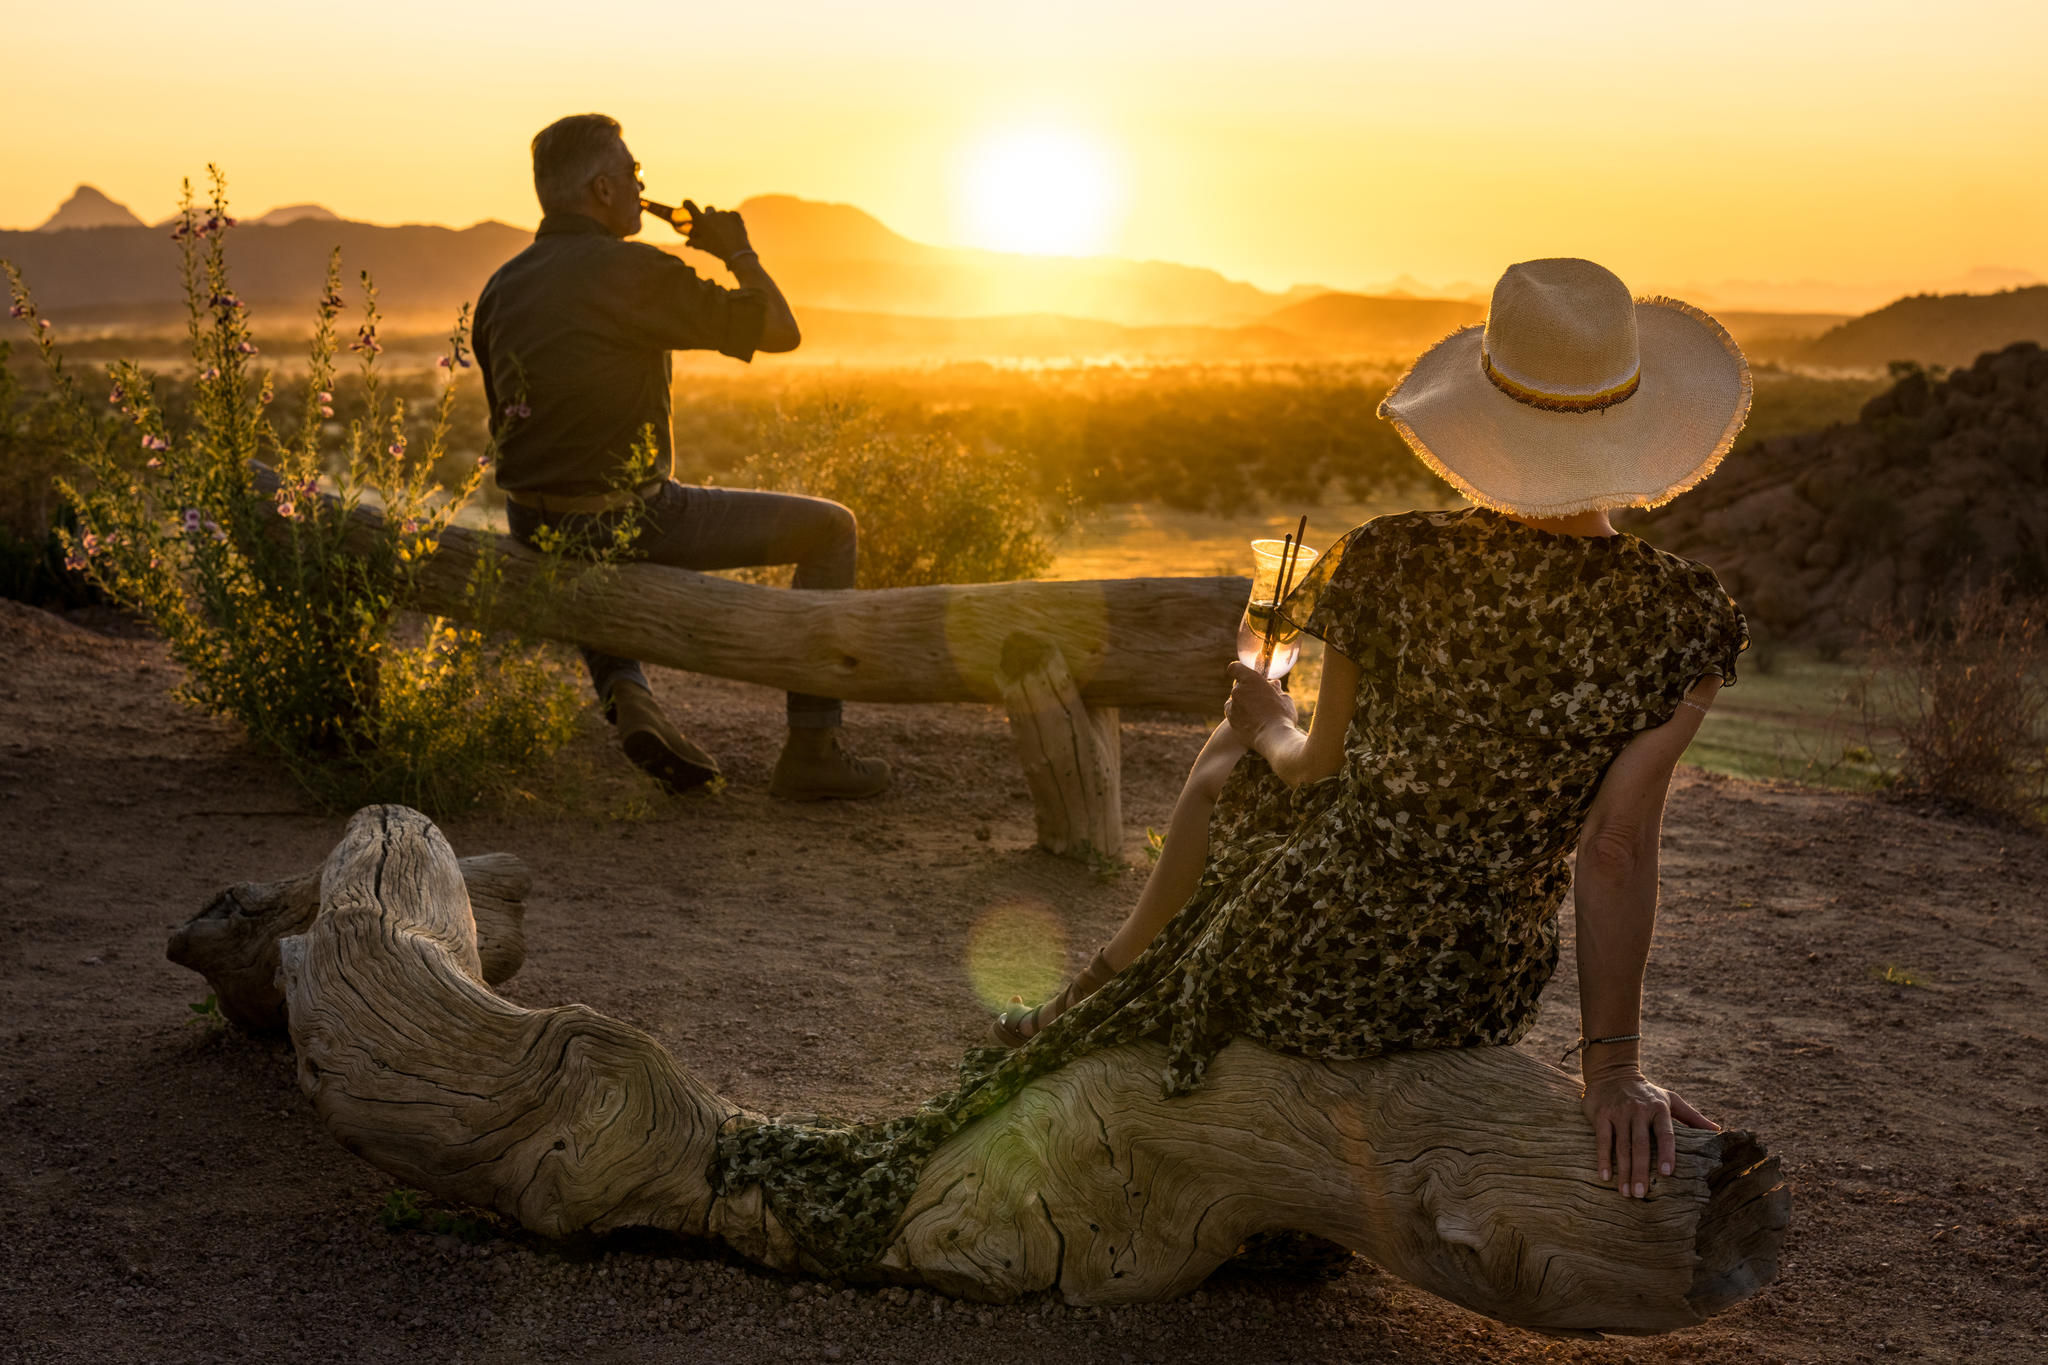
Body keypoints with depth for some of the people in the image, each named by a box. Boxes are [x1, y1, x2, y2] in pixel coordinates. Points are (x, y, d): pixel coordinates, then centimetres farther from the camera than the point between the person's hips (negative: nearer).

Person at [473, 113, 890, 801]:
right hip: (627, 522, -7)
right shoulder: (636, 272, -14)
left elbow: (506, 423, 16)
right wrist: (740, 252, 10)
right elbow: (781, 330, -8)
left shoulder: (501, 286, 8)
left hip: (533, 528, 7)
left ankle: (624, 693, 16)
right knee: (831, 527, 6)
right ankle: (811, 750, 8)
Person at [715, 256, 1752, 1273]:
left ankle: (1112, 988, 51)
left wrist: (1264, 721, 20)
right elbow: (1617, 851, -14)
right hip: (1478, 1006, 2)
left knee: (1233, 766, 30)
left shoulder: (1392, 566, -13)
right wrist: (1613, 1066, -8)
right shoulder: (1685, 620, -12)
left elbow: (1326, 778, -1)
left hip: (1302, 973, -2)